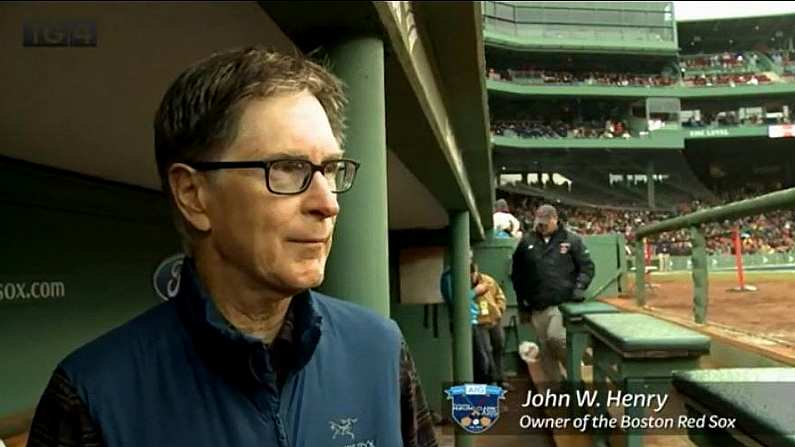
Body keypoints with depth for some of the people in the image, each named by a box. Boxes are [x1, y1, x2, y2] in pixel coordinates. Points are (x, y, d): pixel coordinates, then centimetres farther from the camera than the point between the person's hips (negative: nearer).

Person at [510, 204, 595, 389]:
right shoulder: (527, 242, 5)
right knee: (545, 348, 8)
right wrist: (522, 301, 12)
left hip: (562, 302, -3)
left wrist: (579, 287, -10)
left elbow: (587, 266, 6)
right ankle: (556, 386, 22)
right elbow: (517, 274, 13)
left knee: (555, 337, -21)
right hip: (537, 306, 4)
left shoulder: (571, 240, 0)